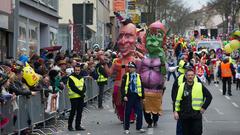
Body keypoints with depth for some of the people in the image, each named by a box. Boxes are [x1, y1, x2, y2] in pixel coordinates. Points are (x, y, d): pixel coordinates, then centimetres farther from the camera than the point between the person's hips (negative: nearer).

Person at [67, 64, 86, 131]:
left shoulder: (81, 77, 16)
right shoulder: (71, 78, -5)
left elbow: (84, 86, 10)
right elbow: (73, 87, -13)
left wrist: (83, 92, -10)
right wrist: (80, 92, -17)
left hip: (81, 97, 6)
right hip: (74, 97, -6)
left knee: (79, 112, 8)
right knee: (73, 112, -3)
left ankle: (78, 126, 14)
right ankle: (70, 126, 5)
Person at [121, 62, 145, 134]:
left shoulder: (138, 76, 7)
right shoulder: (126, 76, 0)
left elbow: (141, 87, 12)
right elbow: (122, 87, -3)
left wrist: (142, 97, 9)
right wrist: (124, 96, -12)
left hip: (137, 96, 2)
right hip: (129, 97, -2)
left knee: (139, 112, 0)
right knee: (127, 113, 3)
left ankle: (139, 127, 12)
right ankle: (126, 129, 12)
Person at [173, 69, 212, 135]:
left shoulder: (200, 86, 2)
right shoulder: (181, 87, 4)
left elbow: (209, 96, 9)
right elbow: (176, 100, 6)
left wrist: (204, 107, 4)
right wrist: (175, 111, -3)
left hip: (197, 115, -1)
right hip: (184, 116, 1)